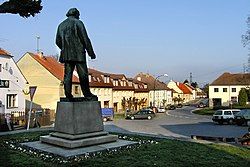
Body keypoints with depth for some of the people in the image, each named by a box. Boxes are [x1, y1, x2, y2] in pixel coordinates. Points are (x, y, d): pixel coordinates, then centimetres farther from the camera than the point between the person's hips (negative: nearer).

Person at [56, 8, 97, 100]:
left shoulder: (61, 25, 16)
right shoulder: (78, 23, -1)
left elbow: (58, 41, 17)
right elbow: (85, 39, -6)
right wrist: (91, 52, -3)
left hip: (66, 54, 5)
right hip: (78, 53, -5)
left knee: (67, 74, 5)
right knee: (83, 74, -1)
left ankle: (68, 94, 1)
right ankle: (87, 94, 3)